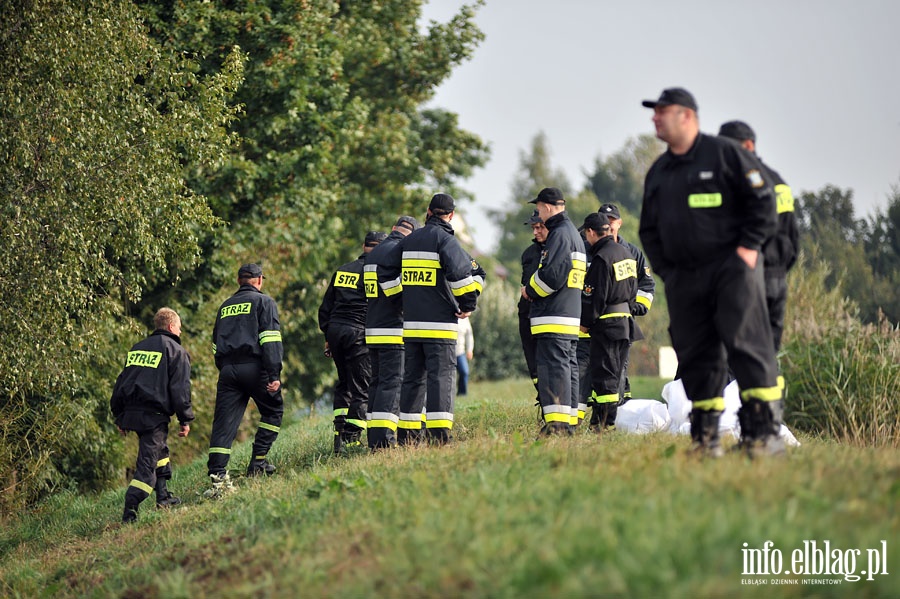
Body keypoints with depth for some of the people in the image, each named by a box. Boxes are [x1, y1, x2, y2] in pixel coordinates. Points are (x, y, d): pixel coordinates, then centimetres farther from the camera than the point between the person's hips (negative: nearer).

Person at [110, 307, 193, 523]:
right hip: (154, 415, -7)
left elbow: (121, 383, 19)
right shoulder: (175, 351, 0)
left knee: (159, 449, 27)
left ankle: (163, 497, 30)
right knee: (148, 462, -8)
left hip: (131, 413, 7)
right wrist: (185, 420, -1)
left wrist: (119, 416, 23)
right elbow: (180, 389, -7)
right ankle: (130, 508, -22)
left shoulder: (137, 348, 19)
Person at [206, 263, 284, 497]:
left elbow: (216, 344, 24)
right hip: (254, 367, -5)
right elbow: (270, 339, -8)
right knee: (273, 411, 16)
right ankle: (258, 462, 11)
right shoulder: (263, 302, 4)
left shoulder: (225, 307, 23)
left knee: (223, 424, -1)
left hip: (227, 370, 5)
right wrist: (274, 375, -12)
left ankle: (217, 476, -12)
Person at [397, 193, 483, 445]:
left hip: (411, 323, 6)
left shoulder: (407, 241, 13)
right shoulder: (445, 239, -8)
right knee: (440, 376, -6)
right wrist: (467, 305, -8)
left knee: (413, 377, 13)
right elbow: (463, 273, -20)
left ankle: (407, 434, 15)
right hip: (439, 324, -6)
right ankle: (440, 434, -14)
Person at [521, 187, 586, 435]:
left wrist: (530, 290, -5)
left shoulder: (559, 234, -12)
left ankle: (556, 422, -17)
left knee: (552, 366, -12)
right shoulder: (574, 234, 21)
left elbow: (551, 275, -22)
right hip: (572, 314, 10)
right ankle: (568, 422, 14)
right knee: (568, 367, 11)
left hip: (553, 317, -10)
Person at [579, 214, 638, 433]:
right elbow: (633, 289, 19)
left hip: (606, 323, -9)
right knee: (615, 374, 13)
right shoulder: (626, 253, 12)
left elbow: (595, 296, -18)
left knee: (603, 374, -5)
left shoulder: (601, 258, -16)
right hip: (625, 321, 9)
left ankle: (606, 423, -6)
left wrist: (586, 322, -7)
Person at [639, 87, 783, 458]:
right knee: (695, 356, 4)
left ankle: (766, 431, -14)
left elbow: (762, 200, -2)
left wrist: (749, 246, -9)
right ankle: (705, 437, 9)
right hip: (684, 280, 6)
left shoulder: (724, 154, -1)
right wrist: (665, 271, 11)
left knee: (746, 344, -13)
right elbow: (649, 229, 23)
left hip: (731, 268, -6)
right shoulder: (657, 173, 17)